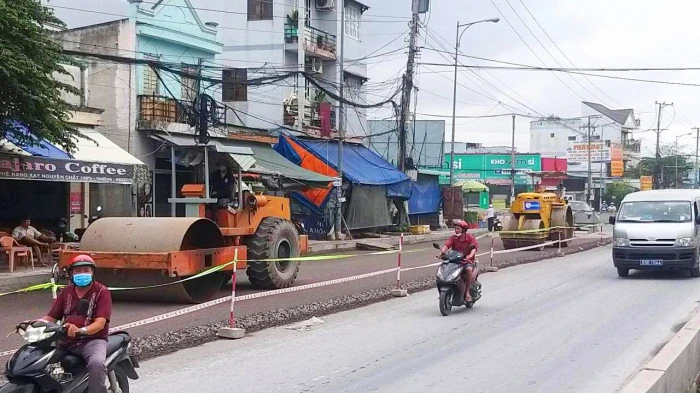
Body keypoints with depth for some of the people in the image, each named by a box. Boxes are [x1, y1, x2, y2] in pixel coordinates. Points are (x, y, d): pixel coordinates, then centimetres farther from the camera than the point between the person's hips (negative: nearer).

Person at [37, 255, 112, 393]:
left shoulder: (102, 292, -2)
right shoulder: (66, 291, 16)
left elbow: (100, 323, -14)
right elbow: (51, 317, 14)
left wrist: (80, 330, -34)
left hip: (93, 339, -6)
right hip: (66, 340, 6)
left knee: (96, 363, -37)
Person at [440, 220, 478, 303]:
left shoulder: (470, 237, 0)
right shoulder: (453, 238, 8)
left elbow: (474, 247, -15)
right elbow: (446, 245, -9)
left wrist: (470, 255, -36)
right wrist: (442, 252, -31)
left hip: (467, 260, -3)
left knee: (469, 269, -35)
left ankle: (467, 292, -22)